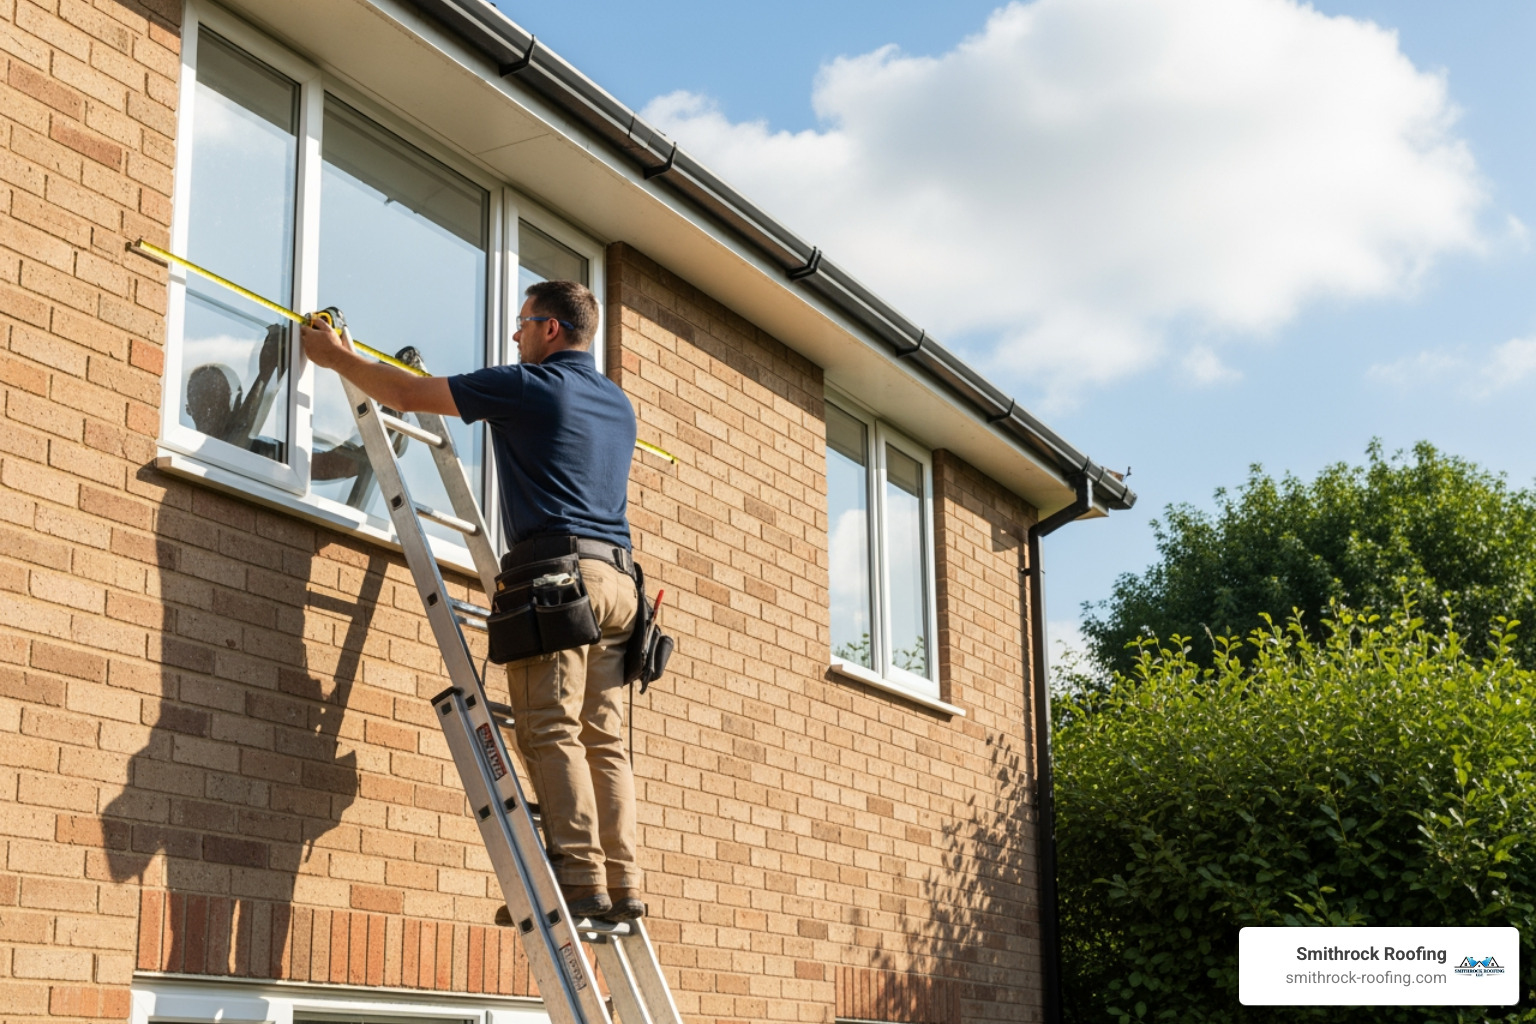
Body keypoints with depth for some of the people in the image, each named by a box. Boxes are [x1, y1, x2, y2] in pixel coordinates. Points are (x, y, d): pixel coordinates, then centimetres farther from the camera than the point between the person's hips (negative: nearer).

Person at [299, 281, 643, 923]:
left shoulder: (528, 387, 0)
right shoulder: (618, 404, 22)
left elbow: (406, 395, 5)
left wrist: (337, 356, 19)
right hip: (616, 576, 8)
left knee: (551, 733, -9)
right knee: (603, 740, 5)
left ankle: (580, 881, -15)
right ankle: (622, 885, 0)